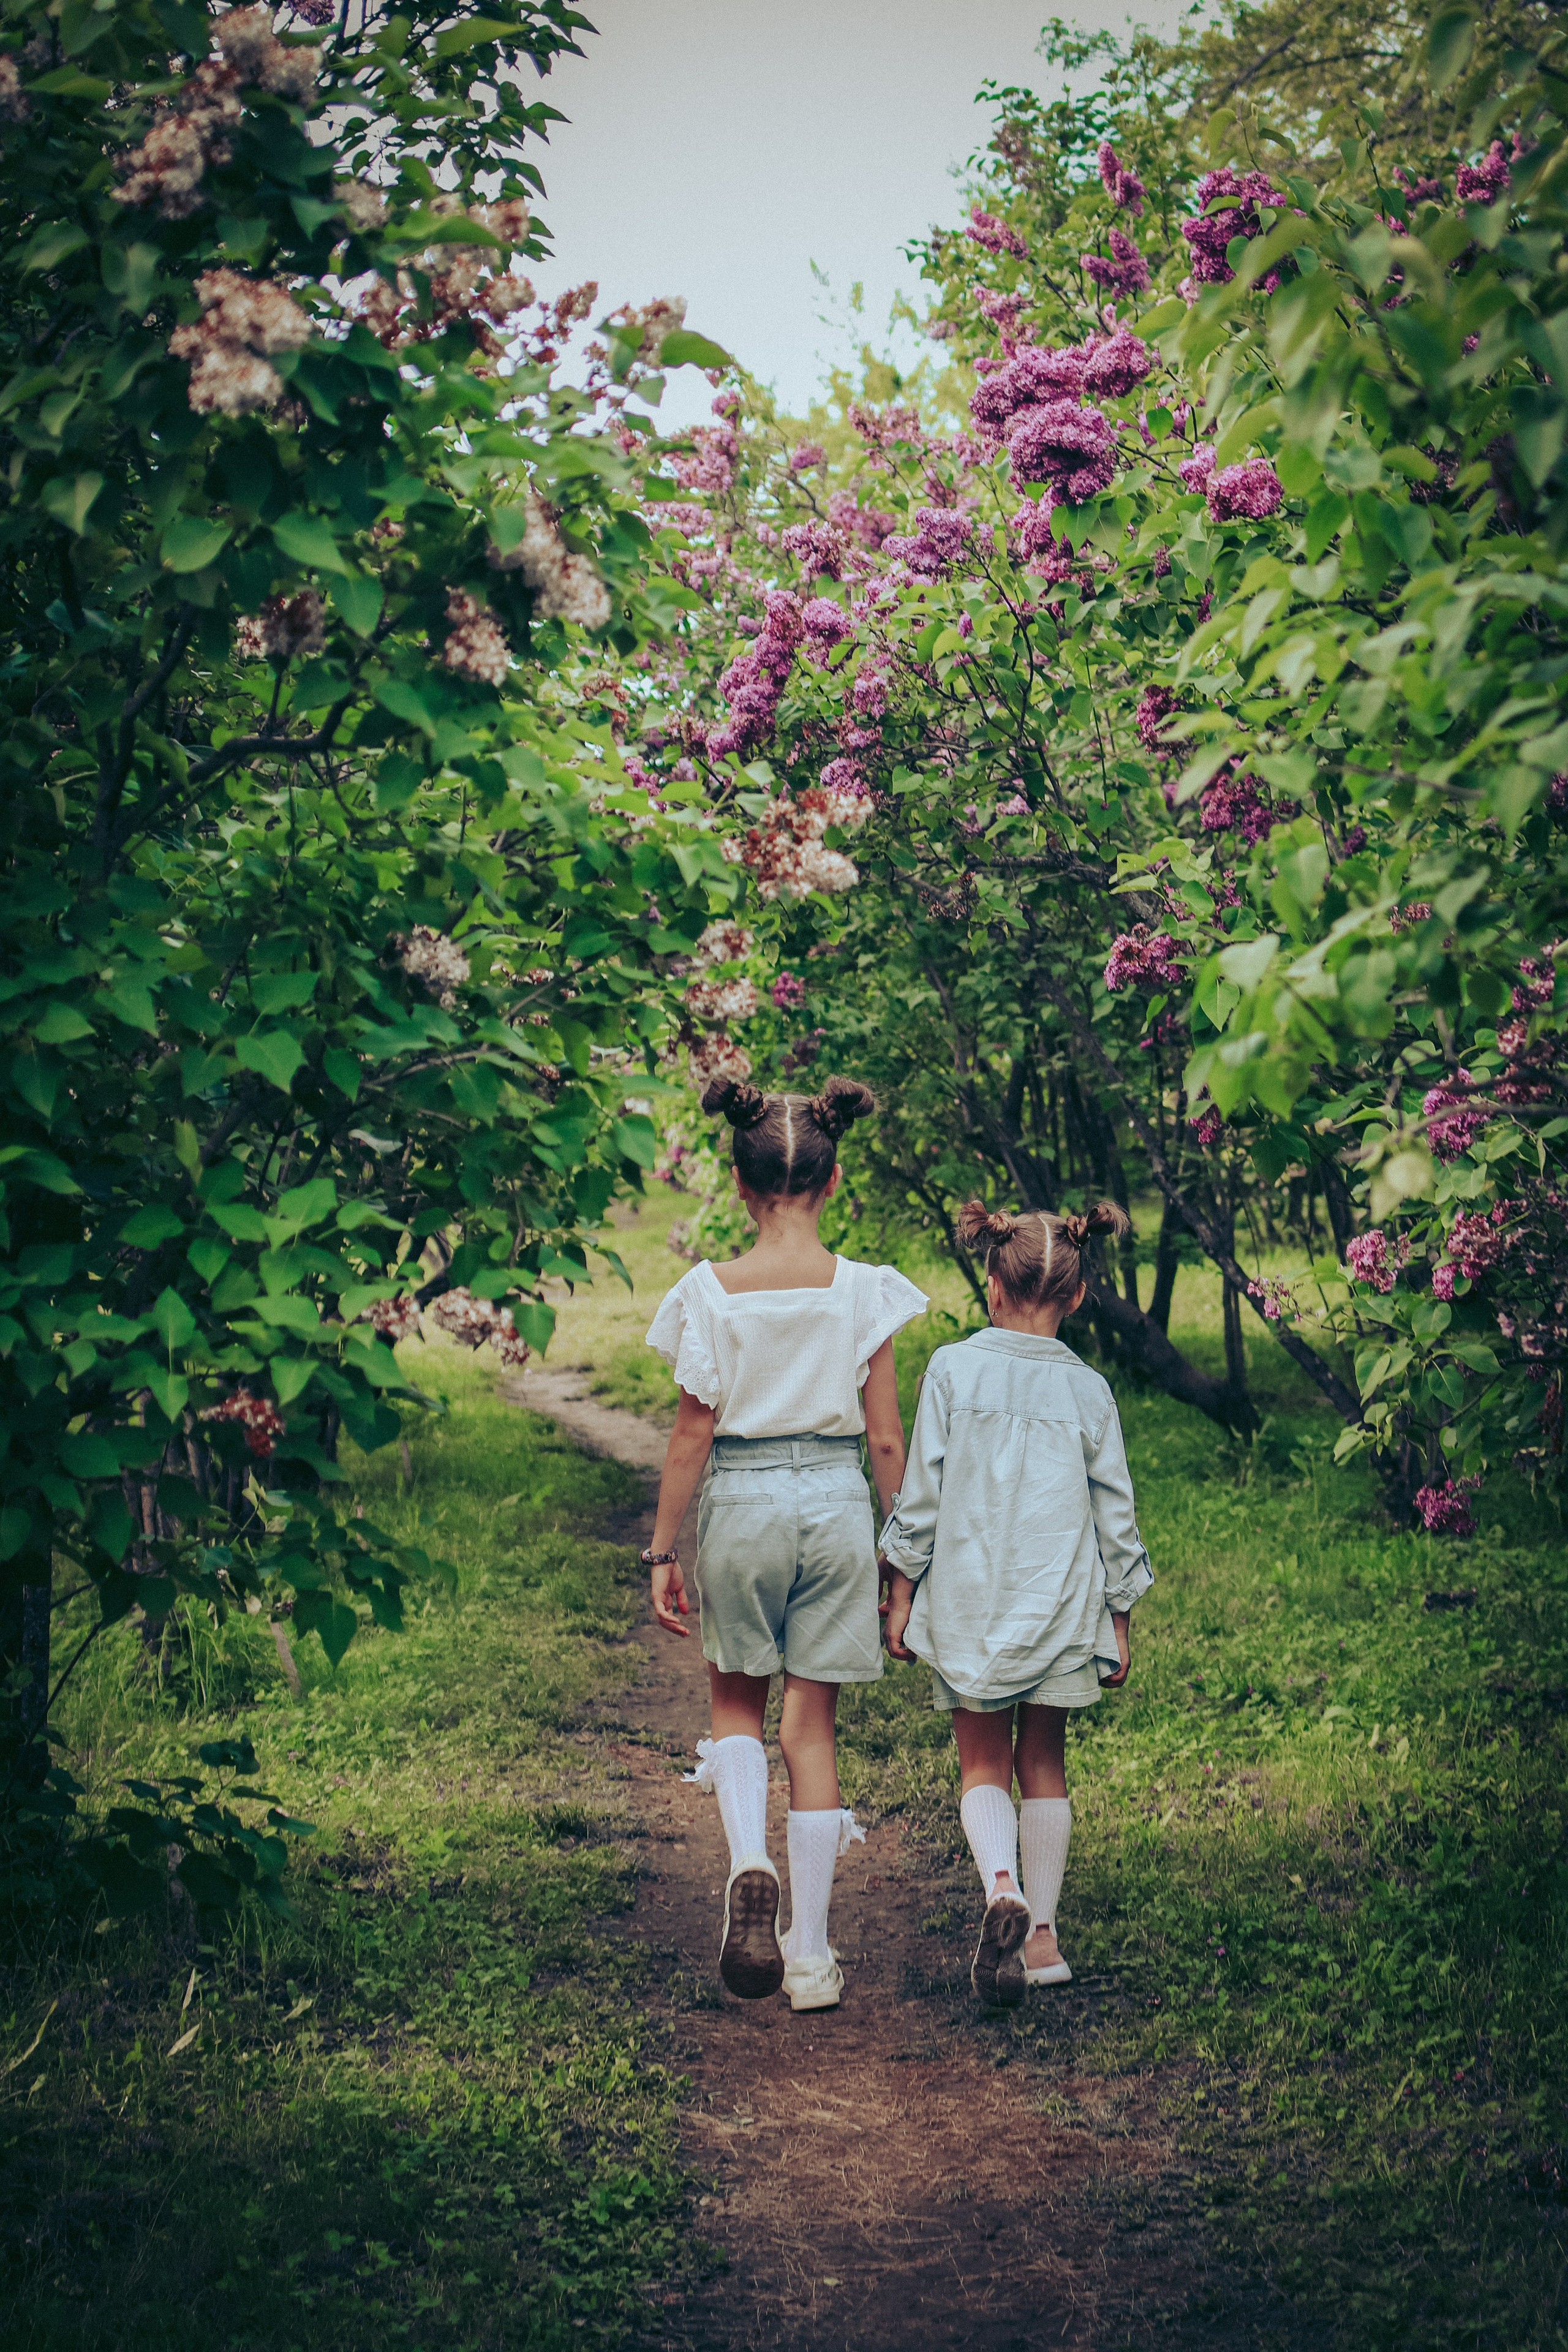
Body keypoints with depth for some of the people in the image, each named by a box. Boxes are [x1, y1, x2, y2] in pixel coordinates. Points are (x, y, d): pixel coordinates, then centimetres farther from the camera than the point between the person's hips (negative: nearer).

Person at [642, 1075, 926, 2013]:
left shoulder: (711, 1291, -6)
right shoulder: (862, 1290, -4)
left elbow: (693, 1434, -5)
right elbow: (885, 1437, -1)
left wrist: (663, 1551, 3)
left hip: (741, 1503, -1)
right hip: (836, 1505, 1)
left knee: (738, 1701, 20)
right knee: (813, 1723, 9)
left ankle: (751, 1864, -9)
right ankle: (812, 1958, 11)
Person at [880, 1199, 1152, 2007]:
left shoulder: (952, 1370, -7)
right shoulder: (1088, 1391, -2)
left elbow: (920, 1492, -5)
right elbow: (1115, 1515, 3)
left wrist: (901, 1591, 5)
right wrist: (1119, 1619, 13)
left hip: (968, 1599, -1)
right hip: (1060, 1604, 2)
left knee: (983, 1765, 7)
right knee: (1044, 1763, 14)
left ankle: (1001, 1886, -20)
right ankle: (1042, 1934, 14)